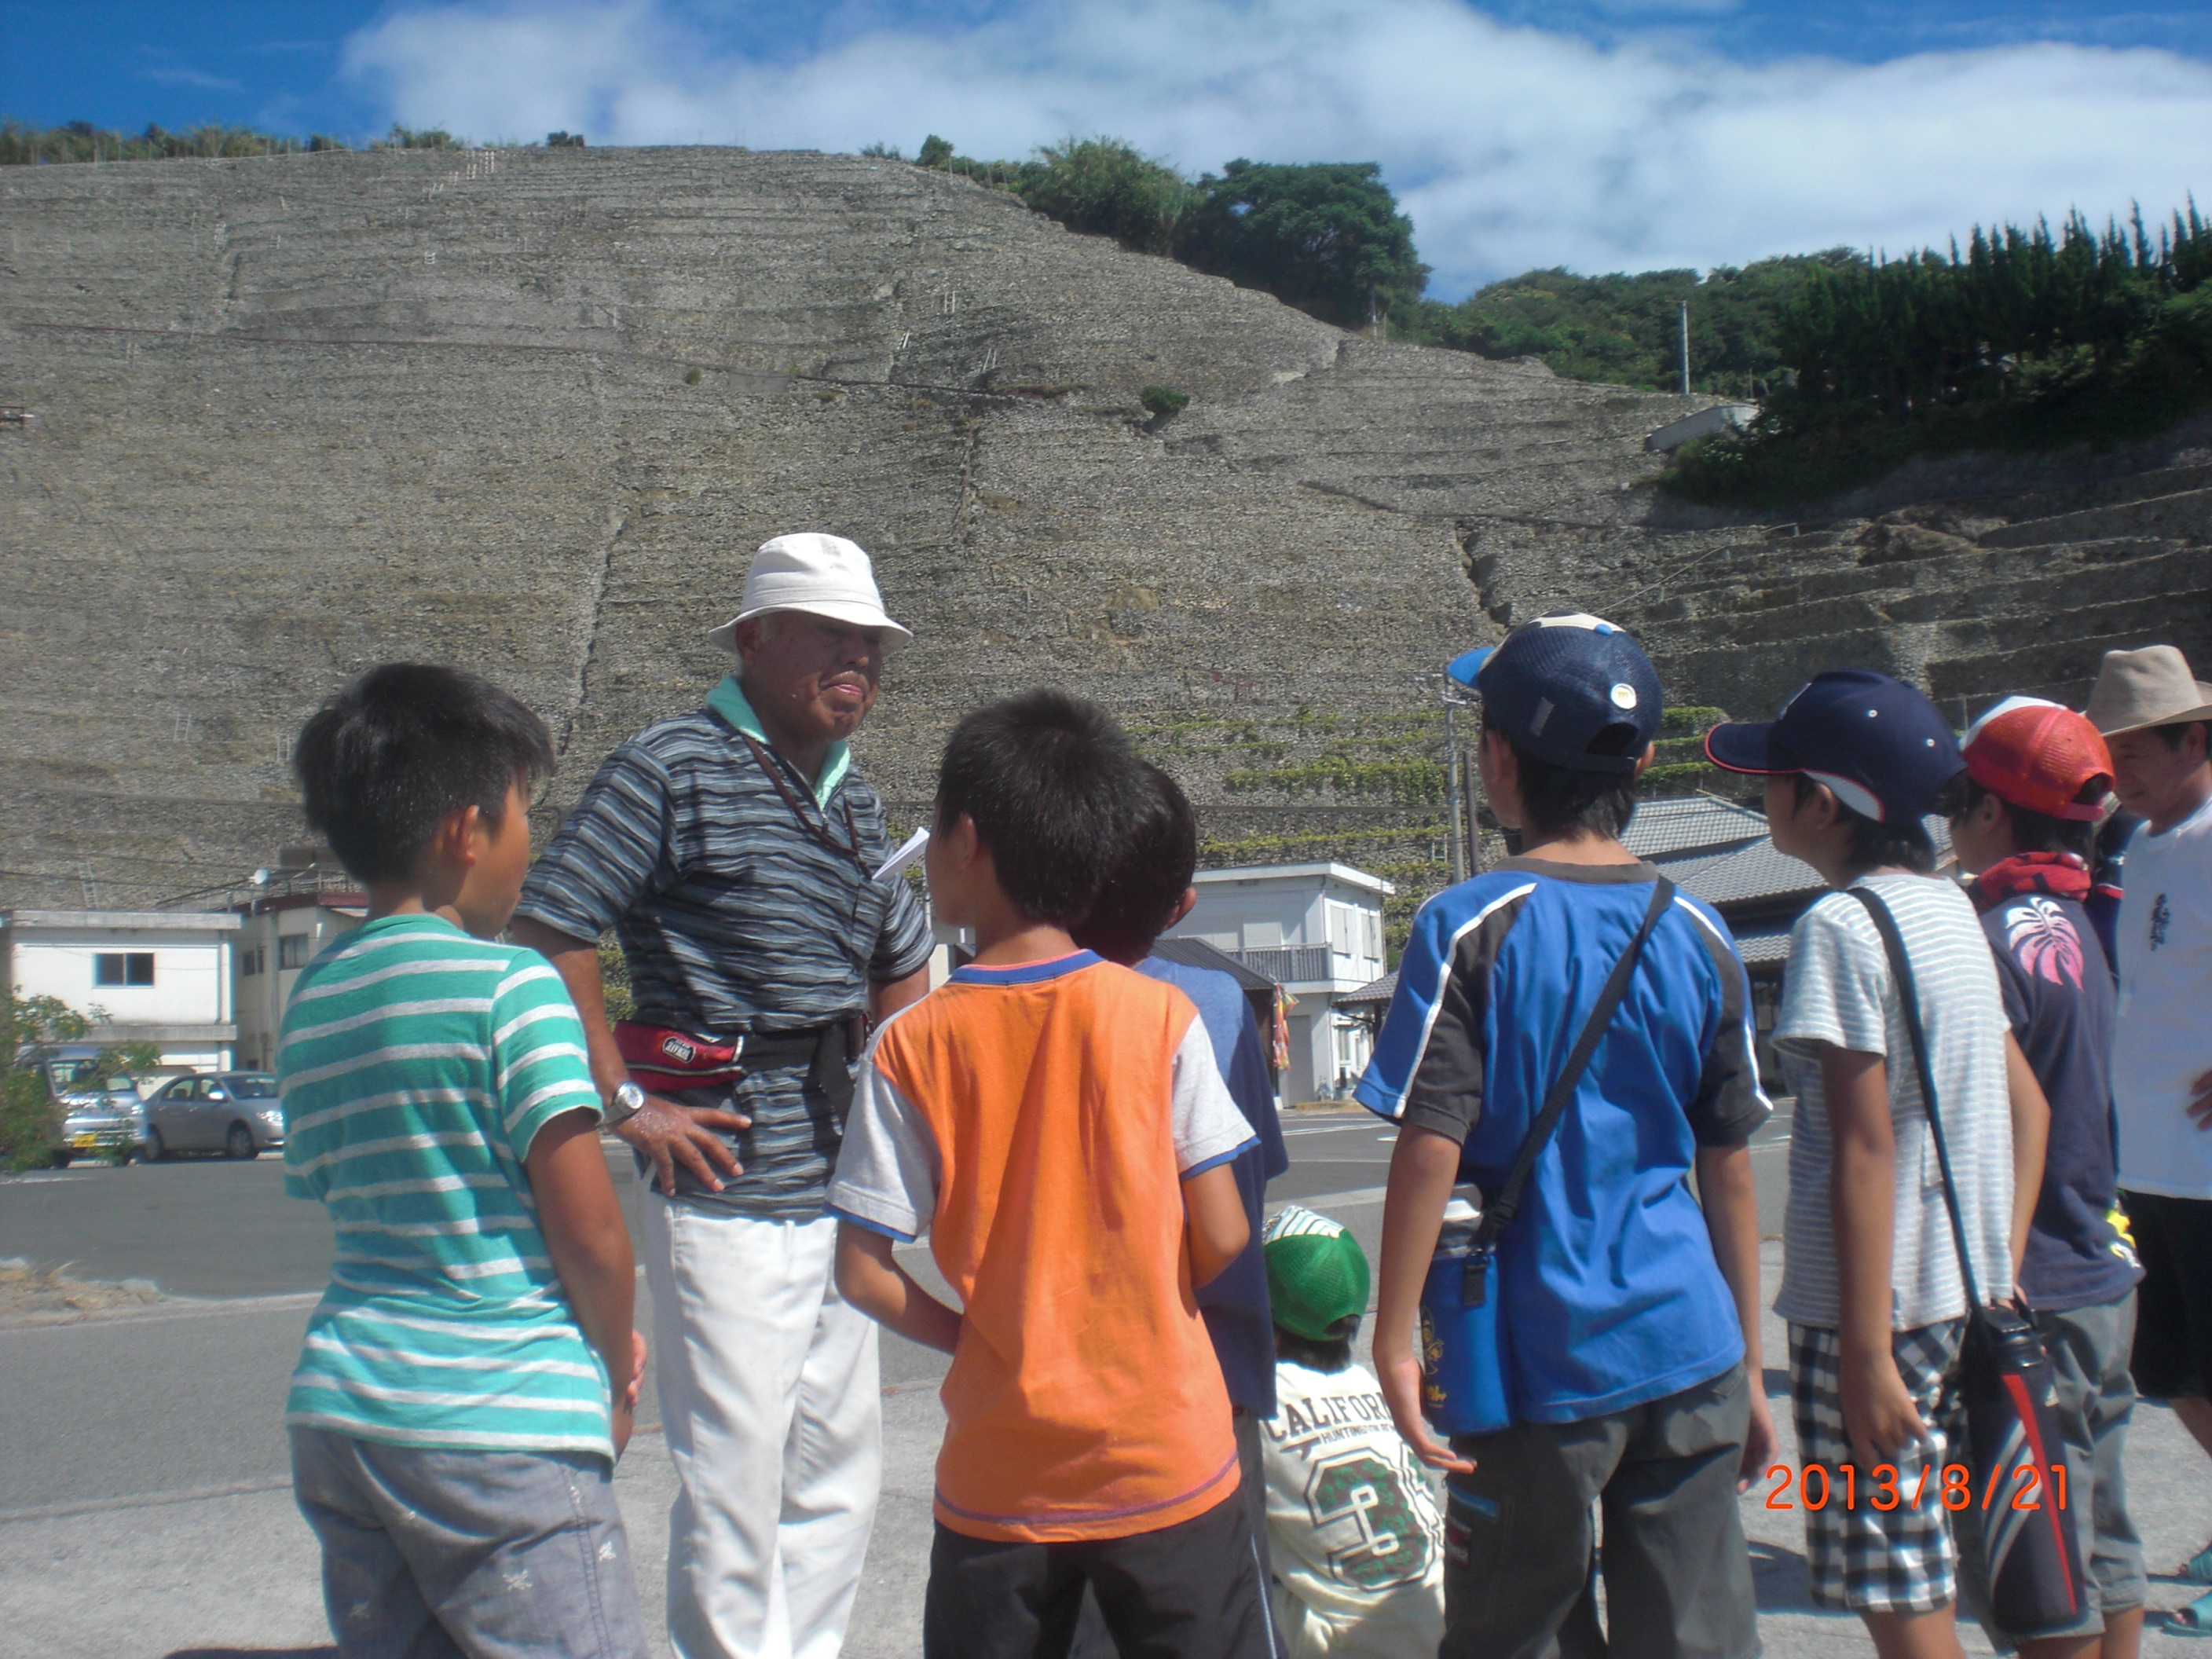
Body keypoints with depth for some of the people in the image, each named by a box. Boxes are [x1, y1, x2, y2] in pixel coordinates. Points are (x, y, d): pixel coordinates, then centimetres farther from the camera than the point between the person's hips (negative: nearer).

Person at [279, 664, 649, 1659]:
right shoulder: (510, 986, -12)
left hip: (337, 1408, 7)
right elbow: (589, 1234, -15)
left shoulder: (310, 1002, 10)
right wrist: (617, 1371, 6)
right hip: (499, 1429, -7)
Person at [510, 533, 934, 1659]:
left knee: (839, 1466, 15)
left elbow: (902, 966, 28)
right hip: (726, 1187, -8)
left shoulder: (851, 800, 15)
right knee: (735, 1471, -3)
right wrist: (629, 1105, -14)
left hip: (839, 1183, 8)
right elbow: (545, 936, -13)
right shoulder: (674, 766, -7)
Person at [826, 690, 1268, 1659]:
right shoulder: (1161, 1018, -9)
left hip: (1001, 1479, 1)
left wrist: (975, 1335, 5)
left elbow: (863, 1272, -9)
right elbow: (1222, 1246, -8)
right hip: (1168, 1460, 0)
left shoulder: (910, 1046, -9)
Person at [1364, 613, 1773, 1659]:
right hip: (1689, 1355, 3)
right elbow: (1730, 1171, 6)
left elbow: (1430, 1152, -15)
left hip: (1540, 1365, -3)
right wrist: (1749, 1366, 15)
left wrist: (1394, 1343, -7)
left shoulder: (1469, 928, -10)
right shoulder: (1698, 936, 1)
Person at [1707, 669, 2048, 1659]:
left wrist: (1866, 1355, -17)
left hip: (1873, 1303, -9)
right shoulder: (1948, 910, 11)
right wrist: (2000, 1274, 17)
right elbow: (2026, 1105, 15)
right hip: (1968, 1300, 9)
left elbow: (1865, 1149, -19)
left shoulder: (1841, 927, -15)